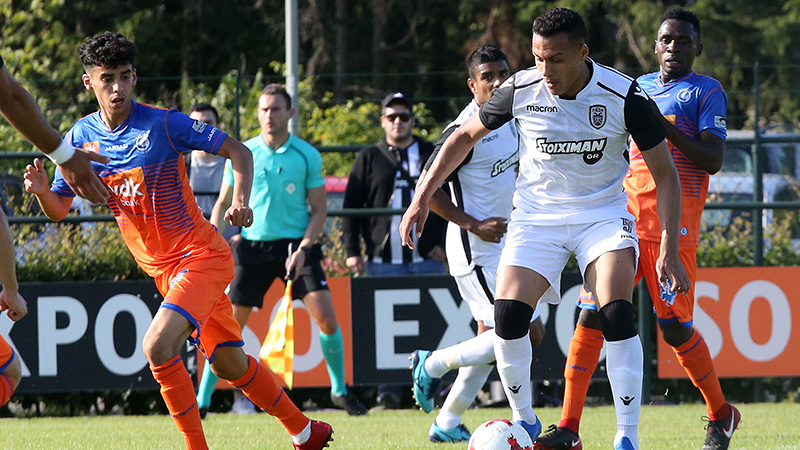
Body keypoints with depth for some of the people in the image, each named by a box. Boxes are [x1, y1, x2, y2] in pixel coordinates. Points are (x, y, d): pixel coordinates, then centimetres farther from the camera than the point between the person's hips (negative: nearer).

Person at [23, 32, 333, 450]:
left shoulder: (162, 124, -14)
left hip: (202, 255, -6)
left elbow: (238, 151, -8)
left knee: (158, 347, -24)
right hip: (162, 269, 6)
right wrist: (41, 190, -15)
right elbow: (58, 209, 8)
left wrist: (240, 200, -25)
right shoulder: (81, 137, 1)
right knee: (228, 364, 11)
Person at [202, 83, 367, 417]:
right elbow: (223, 203, 9)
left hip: (296, 245, 0)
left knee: (327, 319, -12)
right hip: (252, 246, 1)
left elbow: (319, 209, 2)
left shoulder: (308, 156, -1)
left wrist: (302, 249, -12)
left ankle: (339, 390, 7)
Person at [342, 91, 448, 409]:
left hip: (428, 260, 0)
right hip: (383, 261, 0)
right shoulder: (369, 159, 12)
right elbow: (351, 207, 10)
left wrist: (447, 243, 6)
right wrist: (351, 250, 1)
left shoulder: (433, 156, 13)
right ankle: (388, 391, -7)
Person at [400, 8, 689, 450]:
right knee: (508, 315, -17)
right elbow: (465, 135, 6)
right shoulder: (521, 89, -13)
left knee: (616, 314, -24)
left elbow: (664, 174, -8)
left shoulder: (624, 97, -19)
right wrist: (422, 197, 1)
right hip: (536, 214, 2)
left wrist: (669, 249, -16)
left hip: (604, 214, -2)